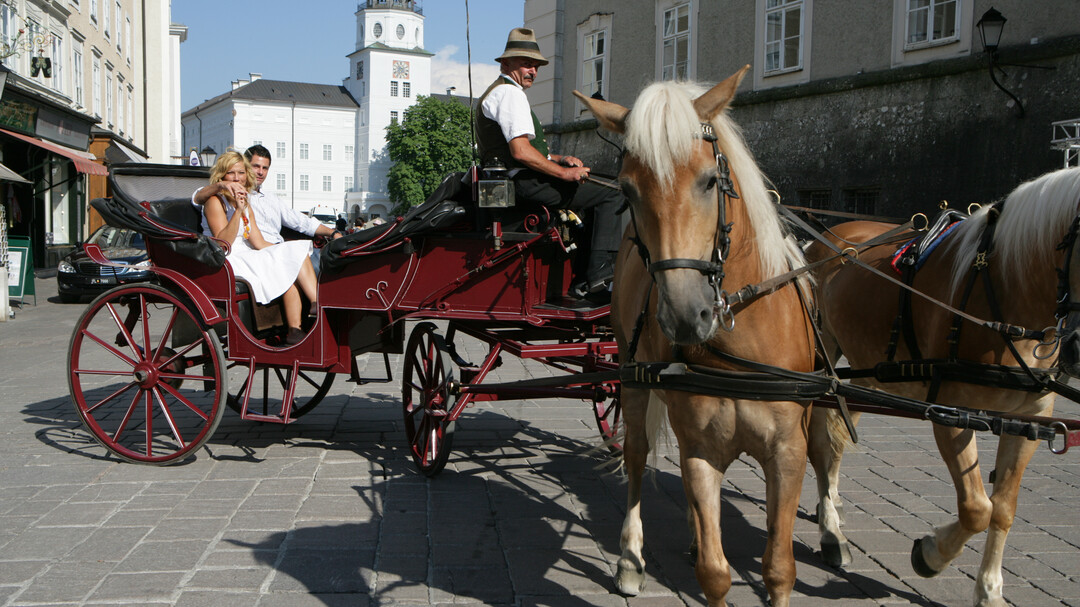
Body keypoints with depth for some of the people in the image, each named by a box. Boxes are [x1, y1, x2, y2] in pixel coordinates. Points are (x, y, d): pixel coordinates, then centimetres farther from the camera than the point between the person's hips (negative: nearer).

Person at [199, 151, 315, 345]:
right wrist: (238, 211, -27)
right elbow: (222, 243, -19)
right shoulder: (215, 201, -6)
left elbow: (259, 243, 11)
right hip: (229, 263, -8)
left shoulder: (245, 203, 19)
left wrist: (294, 247, 2)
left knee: (300, 256, -13)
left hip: (249, 258, 8)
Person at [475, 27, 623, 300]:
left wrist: (560, 159, 16)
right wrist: (564, 172, -18)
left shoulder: (496, 92, 25)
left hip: (518, 182, 11)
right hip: (528, 184, -11)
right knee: (613, 196, -14)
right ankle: (599, 273, -21)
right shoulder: (510, 93, -11)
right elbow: (521, 152, -23)